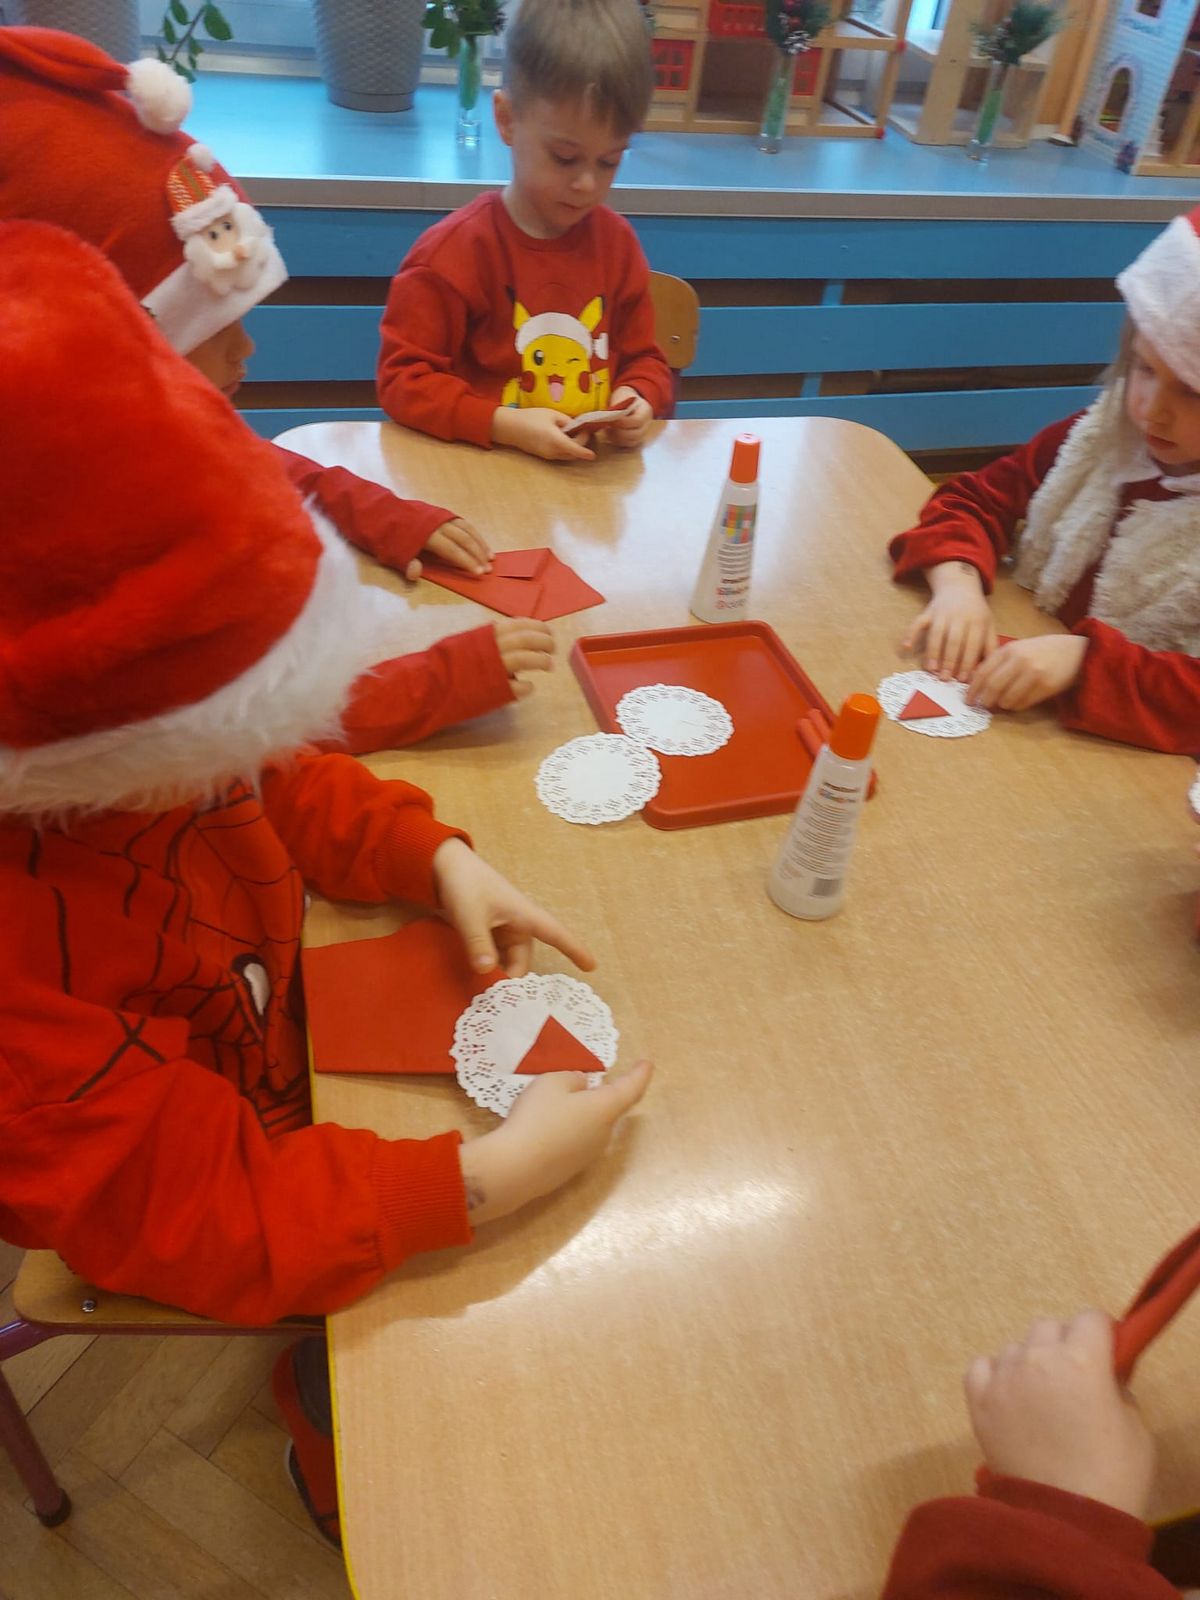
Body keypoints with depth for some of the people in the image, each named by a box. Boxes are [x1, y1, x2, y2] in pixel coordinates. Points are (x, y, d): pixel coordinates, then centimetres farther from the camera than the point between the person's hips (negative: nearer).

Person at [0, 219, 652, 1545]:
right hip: (206, 1223, -5)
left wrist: (440, 859, -16)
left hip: (271, 1034, 6)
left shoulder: (139, 747, -21)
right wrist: (490, 1175, -36)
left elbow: (283, 786, 0)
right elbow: (201, 1221, -31)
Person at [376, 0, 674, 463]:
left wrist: (639, 399, -9)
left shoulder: (617, 241, 7)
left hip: (595, 472, 4)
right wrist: (505, 425, -22)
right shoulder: (454, 251, -8)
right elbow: (404, 380, -11)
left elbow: (645, 360, 15)